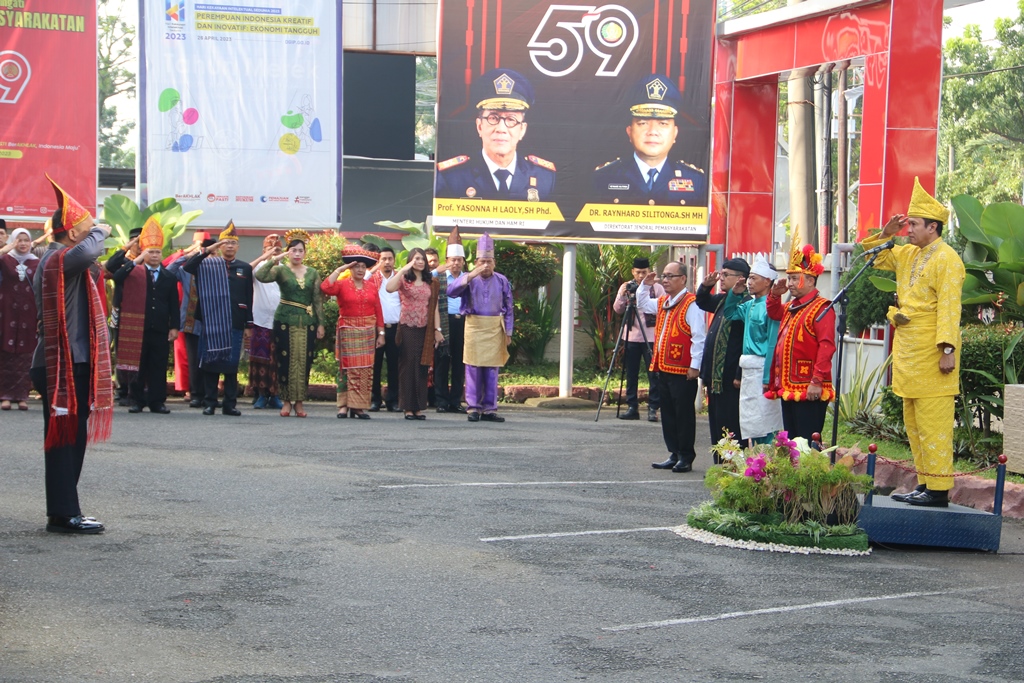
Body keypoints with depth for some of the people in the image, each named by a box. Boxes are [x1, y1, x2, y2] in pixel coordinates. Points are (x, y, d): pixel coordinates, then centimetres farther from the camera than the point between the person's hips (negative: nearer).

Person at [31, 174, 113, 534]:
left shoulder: (53, 259, 18)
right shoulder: (60, 259, -15)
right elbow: (87, 252, -36)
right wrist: (100, 232, -16)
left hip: (66, 363, 11)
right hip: (68, 365, -11)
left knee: (67, 438, 12)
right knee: (66, 437, -8)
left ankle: (63, 512, 16)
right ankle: (64, 514, -6)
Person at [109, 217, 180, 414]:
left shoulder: (169, 277, 11)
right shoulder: (134, 273, 5)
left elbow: (174, 304, 9)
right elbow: (117, 277, -15)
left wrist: (174, 327, 0)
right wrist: (136, 261, -16)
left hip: (160, 330, 2)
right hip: (137, 328, -2)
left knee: (159, 368, 3)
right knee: (137, 366, 2)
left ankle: (157, 402, 8)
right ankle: (137, 401, 9)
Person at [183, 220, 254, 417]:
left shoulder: (245, 268, 9)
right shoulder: (208, 265, 5)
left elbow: (249, 298, 9)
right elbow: (187, 267, -12)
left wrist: (249, 324, 3)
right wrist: (207, 250, -17)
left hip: (235, 324, 1)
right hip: (212, 323, -1)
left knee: (232, 364, 2)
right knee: (210, 363, 1)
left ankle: (230, 404, 7)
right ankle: (209, 403, 7)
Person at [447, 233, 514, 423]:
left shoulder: (502, 281, 5)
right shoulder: (468, 278, 1)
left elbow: (509, 308, 8)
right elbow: (451, 291, -17)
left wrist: (508, 332, 4)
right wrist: (471, 275, -23)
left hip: (495, 328, 1)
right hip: (474, 327, -1)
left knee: (492, 370, 4)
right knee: (473, 368, -1)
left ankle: (489, 409, 9)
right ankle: (473, 408, 5)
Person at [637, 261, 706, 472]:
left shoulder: (691, 304, -12)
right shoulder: (662, 302, 15)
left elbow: (699, 337, -16)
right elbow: (642, 305, 34)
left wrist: (695, 365, -18)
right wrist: (645, 286, 16)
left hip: (683, 370, -9)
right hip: (663, 368, 9)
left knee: (684, 414, -2)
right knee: (668, 414, 12)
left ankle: (686, 458, 5)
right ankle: (674, 454, 19)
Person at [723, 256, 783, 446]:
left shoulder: (769, 306, -15)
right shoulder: (750, 305, 9)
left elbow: (773, 345, -19)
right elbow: (729, 314, 25)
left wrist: (767, 378, -21)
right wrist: (734, 293, 8)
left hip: (761, 370, -9)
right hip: (748, 370, 9)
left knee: (762, 424, -4)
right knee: (751, 422, 14)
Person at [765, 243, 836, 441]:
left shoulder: (822, 308, -10)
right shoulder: (791, 308, 17)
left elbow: (826, 346, -18)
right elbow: (773, 313, 37)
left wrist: (817, 381, -24)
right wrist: (775, 294, 15)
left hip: (809, 390, -9)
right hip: (788, 387, 9)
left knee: (807, 445, -7)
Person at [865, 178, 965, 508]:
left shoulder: (947, 259, -11)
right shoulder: (907, 254, 14)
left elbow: (949, 308, -17)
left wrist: (948, 350, -22)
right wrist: (885, 234, 8)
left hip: (930, 355, -9)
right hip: (907, 353, 9)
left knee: (932, 424, -8)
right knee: (913, 423, 12)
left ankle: (938, 490, -6)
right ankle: (925, 484, 18)